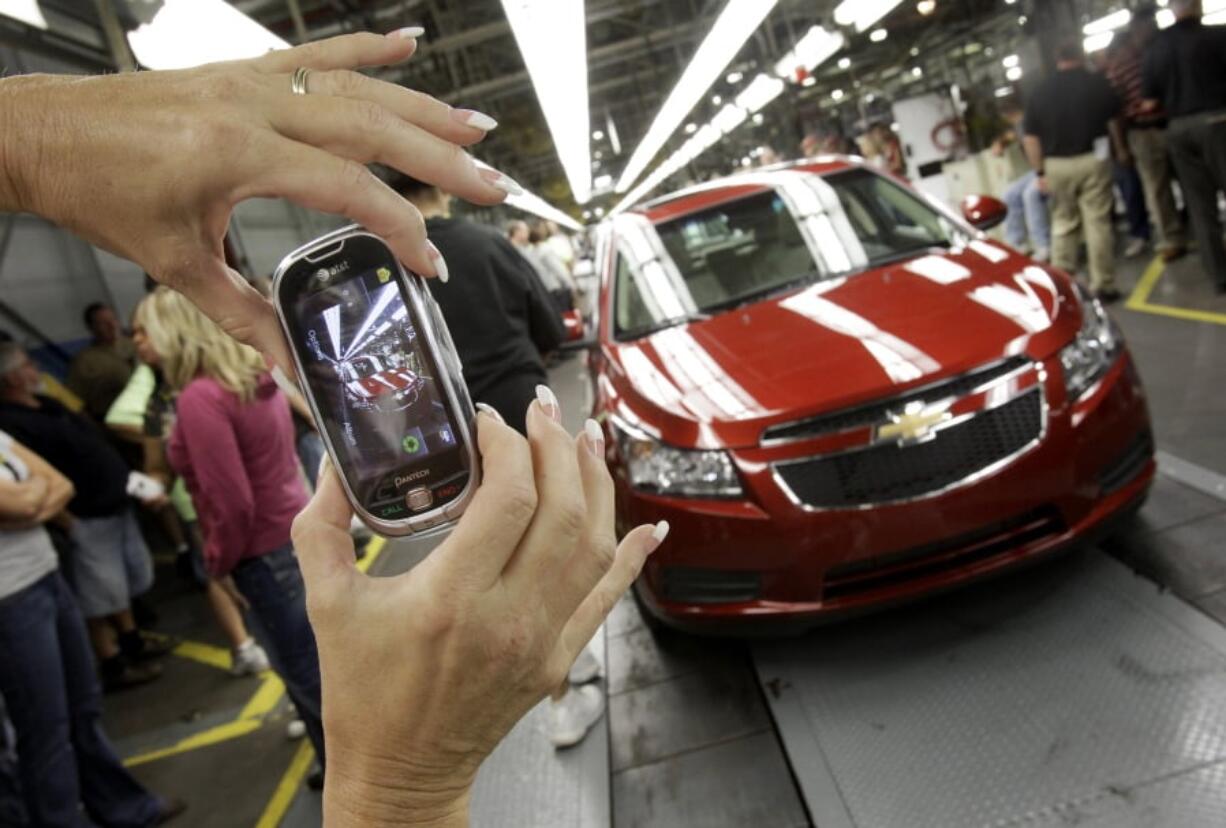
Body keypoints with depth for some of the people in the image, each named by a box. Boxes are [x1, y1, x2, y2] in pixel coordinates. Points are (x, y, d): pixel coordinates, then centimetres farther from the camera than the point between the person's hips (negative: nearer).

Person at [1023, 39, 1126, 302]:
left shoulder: (1040, 91, 6)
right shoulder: (1097, 82, 2)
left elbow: (1030, 137, 2)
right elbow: (1113, 121, 9)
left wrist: (1040, 172, 7)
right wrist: (1121, 149, 24)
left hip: (1057, 165, 2)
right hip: (1092, 160, -2)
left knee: (1062, 225, 12)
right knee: (1098, 223, 1)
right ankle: (1103, 286, 2)